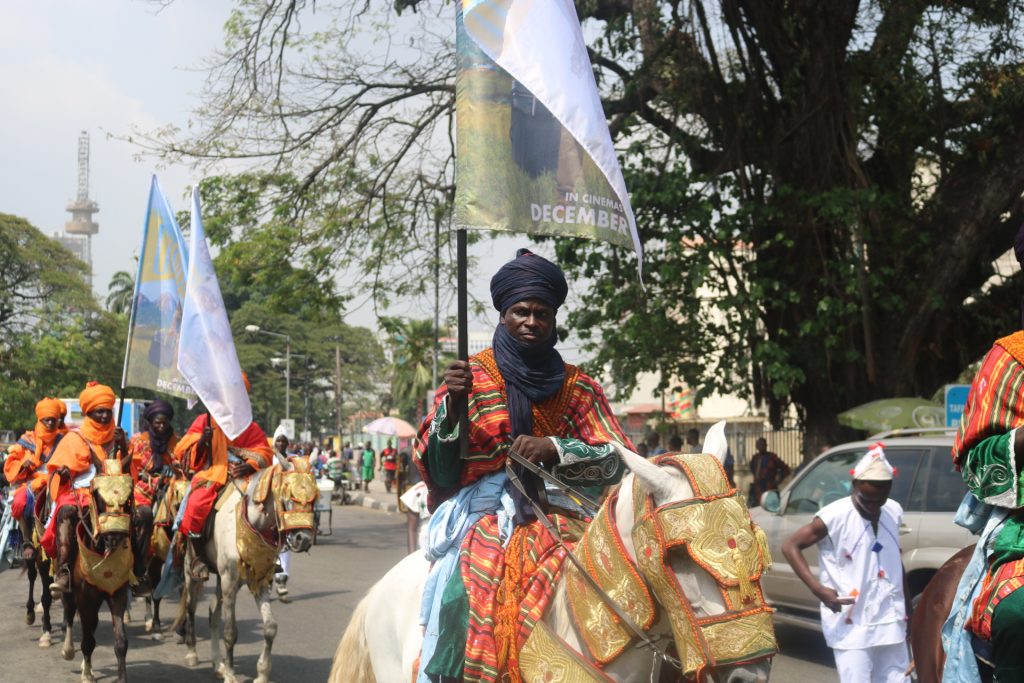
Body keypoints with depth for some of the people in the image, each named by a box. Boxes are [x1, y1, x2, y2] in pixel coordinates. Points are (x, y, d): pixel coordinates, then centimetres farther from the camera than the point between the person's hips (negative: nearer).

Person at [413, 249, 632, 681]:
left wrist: (555, 449, -18)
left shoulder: (577, 387, 10)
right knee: (460, 587, -29)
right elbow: (435, 467, 1)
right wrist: (452, 406, -16)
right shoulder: (470, 376, 7)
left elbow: (617, 459, -1)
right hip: (479, 507, -2)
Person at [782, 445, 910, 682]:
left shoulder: (894, 512, 5)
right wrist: (817, 588, -20)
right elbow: (790, 546, -10)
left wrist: (907, 608, 20)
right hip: (851, 625, -6)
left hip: (890, 621, 6)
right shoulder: (835, 516, -13)